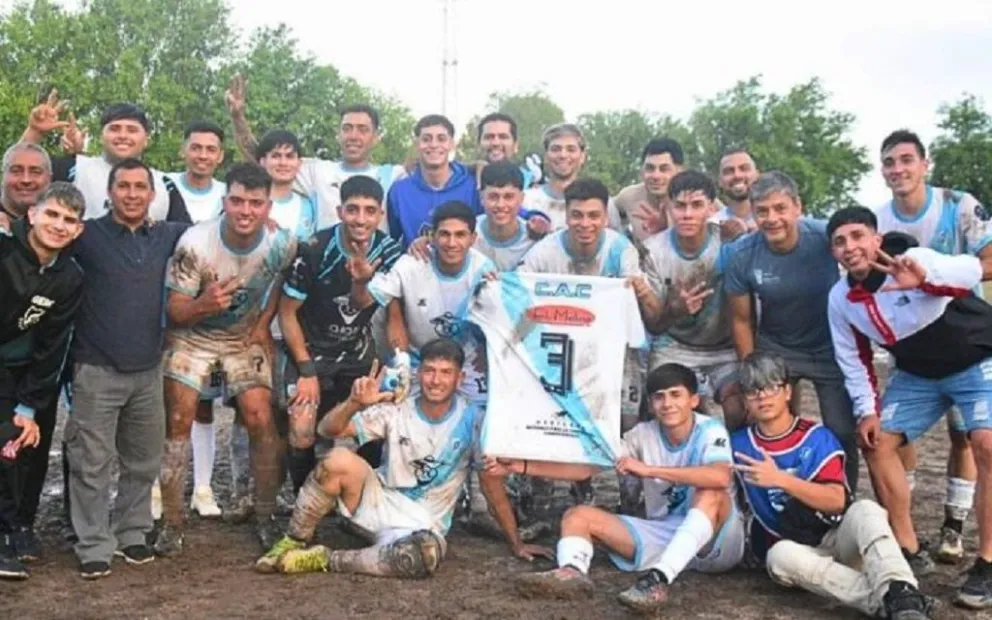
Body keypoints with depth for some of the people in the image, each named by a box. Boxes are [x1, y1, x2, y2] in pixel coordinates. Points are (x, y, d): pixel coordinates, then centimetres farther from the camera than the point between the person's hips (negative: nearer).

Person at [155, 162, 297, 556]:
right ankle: (172, 524, 2)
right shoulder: (195, 243, -27)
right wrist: (203, 304, -41)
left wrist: (264, 323, -6)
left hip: (245, 336, 1)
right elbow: (174, 312, -19)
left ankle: (265, 517, 6)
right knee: (179, 421, -9)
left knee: (260, 421, -10)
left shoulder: (282, 243, -20)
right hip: (193, 336, -1)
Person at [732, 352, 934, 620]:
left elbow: (837, 501, -12)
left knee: (865, 510, -31)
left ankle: (900, 594, -53)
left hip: (838, 537, 0)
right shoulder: (739, 444, 5)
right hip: (794, 547, 0)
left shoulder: (817, 437, -1)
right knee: (781, 555, -35)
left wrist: (780, 480, -23)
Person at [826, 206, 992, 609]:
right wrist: (867, 410, -6)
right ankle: (907, 548, 12)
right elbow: (853, 358, 2)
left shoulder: (913, 262, -30)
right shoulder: (840, 299, -11)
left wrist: (925, 277, -72)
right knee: (877, 443, -2)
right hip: (918, 374, 6)